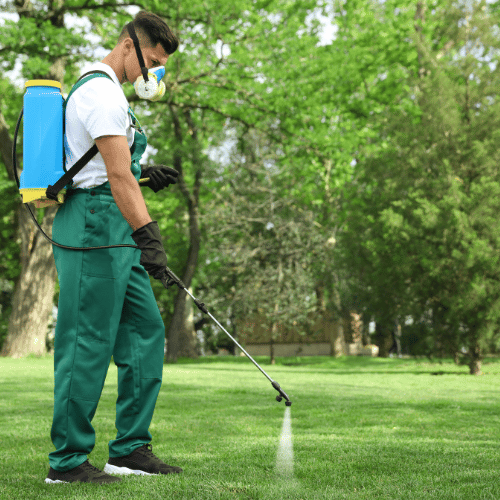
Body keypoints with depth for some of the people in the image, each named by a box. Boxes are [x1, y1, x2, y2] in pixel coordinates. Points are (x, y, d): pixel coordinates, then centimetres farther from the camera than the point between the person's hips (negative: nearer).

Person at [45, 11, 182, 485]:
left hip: (113, 232, 11)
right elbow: (118, 178, -21)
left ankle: (130, 449, 15)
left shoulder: (96, 87, 22)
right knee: (88, 342, -6)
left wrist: (145, 175, 17)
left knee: (146, 331, 10)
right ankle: (67, 460, 3)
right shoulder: (102, 92, -12)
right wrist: (148, 236, -25)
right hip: (94, 228, -11)